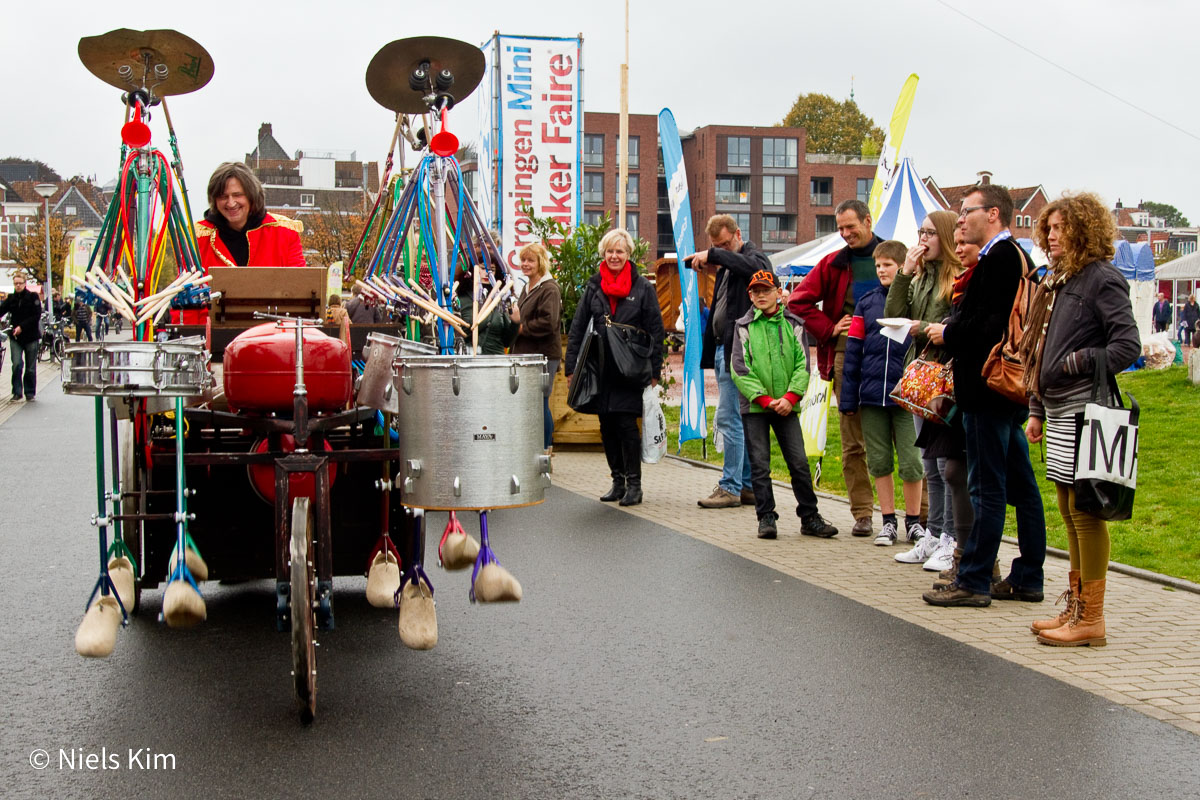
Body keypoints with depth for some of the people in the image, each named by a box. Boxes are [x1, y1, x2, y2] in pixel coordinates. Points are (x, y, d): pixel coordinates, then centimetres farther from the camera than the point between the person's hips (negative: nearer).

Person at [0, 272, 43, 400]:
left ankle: (30, 392, 16)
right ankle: (17, 391, -1)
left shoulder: (33, 297, -1)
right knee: (17, 364, -11)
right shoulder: (11, 299, 7)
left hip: (30, 336, -1)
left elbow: (37, 316, -7)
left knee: (30, 367, 5)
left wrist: (22, 327, -15)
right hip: (15, 337, 1)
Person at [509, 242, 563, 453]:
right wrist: (514, 318, 6)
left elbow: (548, 323, -21)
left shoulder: (549, 289, -11)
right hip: (525, 353, 9)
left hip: (543, 355, -9)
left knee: (541, 404, -6)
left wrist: (522, 327, -12)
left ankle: (545, 450, 2)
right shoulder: (527, 288, 18)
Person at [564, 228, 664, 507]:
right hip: (600, 367, 4)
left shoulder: (643, 287, 1)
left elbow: (655, 331, 2)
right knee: (607, 426, 7)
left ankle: (634, 483, 1)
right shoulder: (593, 286, 9)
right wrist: (571, 366, 3)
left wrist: (654, 371, -3)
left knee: (626, 422, -9)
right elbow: (577, 329, 10)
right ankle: (618, 480, 19)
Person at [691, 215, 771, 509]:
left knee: (729, 419, -10)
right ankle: (749, 486, 17)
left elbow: (751, 267, -32)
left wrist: (712, 255, -30)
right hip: (724, 349, 10)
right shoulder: (726, 266, 21)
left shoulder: (755, 256, -6)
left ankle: (730, 487, -5)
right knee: (739, 421, 12)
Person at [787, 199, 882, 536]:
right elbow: (798, 300, 11)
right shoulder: (834, 263, 11)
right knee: (853, 440, 3)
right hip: (848, 354, 2)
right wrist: (830, 329, 3)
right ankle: (862, 512, 10)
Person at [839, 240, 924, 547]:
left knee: (910, 461, -1)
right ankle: (888, 521, 21)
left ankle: (914, 521, 17)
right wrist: (848, 398, 4)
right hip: (871, 395, 3)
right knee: (879, 461, 9)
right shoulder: (866, 303, 7)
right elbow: (853, 351, 7)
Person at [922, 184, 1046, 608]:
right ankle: (1028, 578, 19)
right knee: (1020, 485, 12)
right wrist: (951, 331, 8)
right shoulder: (1017, 256, 16)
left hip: (988, 387, -10)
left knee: (987, 488, -4)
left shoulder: (998, 258, -15)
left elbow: (991, 325, -22)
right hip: (1011, 389, 10)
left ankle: (973, 581, 2)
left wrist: (948, 333, -7)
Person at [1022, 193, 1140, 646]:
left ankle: (1090, 620, 1)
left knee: (1085, 514, -5)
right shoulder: (1056, 282, 18)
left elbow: (1128, 345, -16)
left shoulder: (1102, 279, -9)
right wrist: (1036, 410, 19)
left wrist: (1078, 363, -16)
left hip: (1084, 412, -9)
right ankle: (1074, 609, 21)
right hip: (1058, 412, 9)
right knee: (1071, 514, 13)